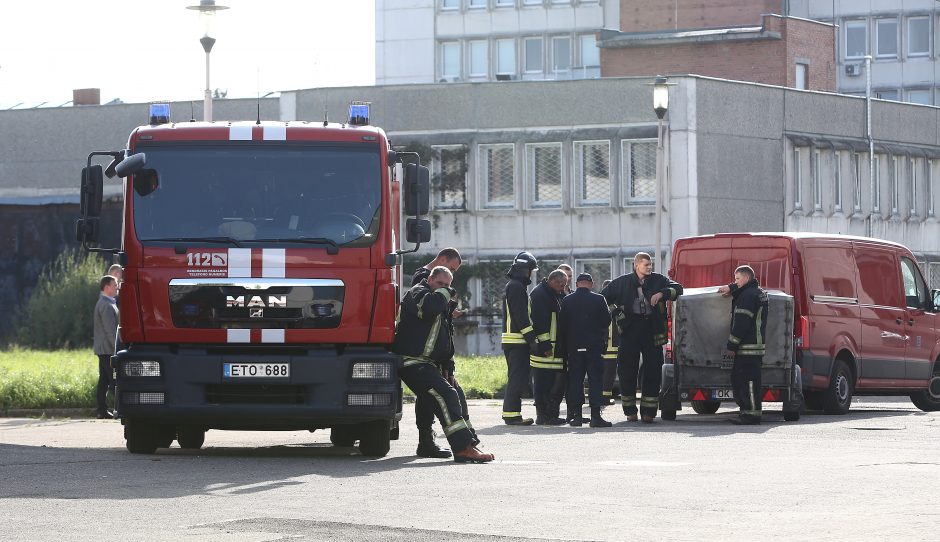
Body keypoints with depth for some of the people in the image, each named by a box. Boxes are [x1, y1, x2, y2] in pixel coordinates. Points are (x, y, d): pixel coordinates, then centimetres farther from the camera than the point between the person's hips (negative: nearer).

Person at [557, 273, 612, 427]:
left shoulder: (567, 301, 2)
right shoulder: (598, 300, -5)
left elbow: (561, 326, 4)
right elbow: (607, 321, 1)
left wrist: (563, 349, 11)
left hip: (574, 347, 2)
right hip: (594, 346, -2)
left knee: (575, 381, 6)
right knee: (595, 380, -2)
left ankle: (576, 415, 3)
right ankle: (595, 416, -8)